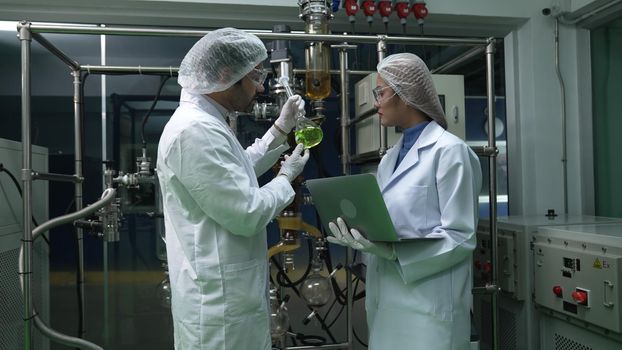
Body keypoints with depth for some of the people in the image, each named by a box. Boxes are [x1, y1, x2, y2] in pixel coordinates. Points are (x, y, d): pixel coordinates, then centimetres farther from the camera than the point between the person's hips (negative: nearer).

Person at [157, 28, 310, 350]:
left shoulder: (203, 122, 9)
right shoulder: (196, 130, -24)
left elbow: (236, 174, 21)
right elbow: (245, 215, -25)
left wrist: (280, 130, 14)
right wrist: (287, 176, -7)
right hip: (219, 299, -10)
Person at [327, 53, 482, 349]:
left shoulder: (449, 151, -11)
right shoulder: (390, 158, 12)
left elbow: (460, 237, -15)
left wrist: (394, 251, -25)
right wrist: (356, 233, -4)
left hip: (427, 305, -7)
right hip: (387, 301, 7)